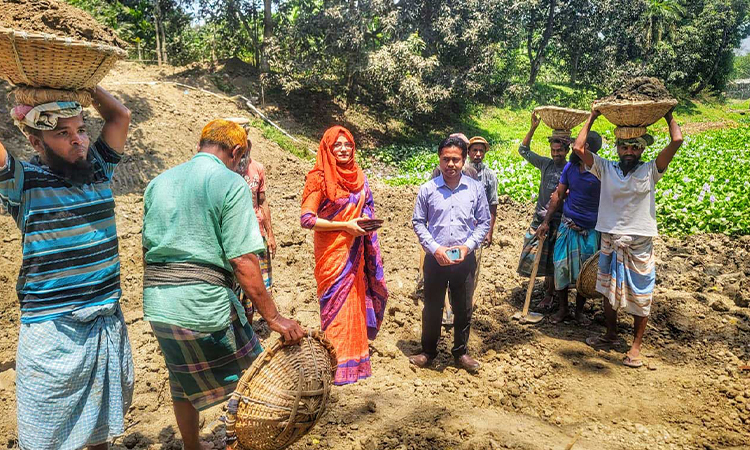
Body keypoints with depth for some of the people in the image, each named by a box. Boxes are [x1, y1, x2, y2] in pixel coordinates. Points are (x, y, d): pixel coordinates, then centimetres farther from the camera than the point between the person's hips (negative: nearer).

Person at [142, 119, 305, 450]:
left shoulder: (158, 183, 12)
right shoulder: (231, 183, -9)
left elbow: (146, 249, 18)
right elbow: (243, 261, -16)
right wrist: (272, 317, -13)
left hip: (156, 306, 7)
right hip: (204, 305, -7)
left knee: (183, 382, 25)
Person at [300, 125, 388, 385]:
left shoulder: (359, 177, 9)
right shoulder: (319, 178, -10)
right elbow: (307, 219, -15)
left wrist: (367, 223, -2)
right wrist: (346, 226, -17)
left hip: (355, 253, 6)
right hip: (331, 254, -6)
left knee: (355, 301, 11)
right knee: (336, 304, -1)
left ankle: (355, 358, 26)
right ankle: (337, 366, 13)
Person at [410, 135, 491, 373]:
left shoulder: (476, 189, 0)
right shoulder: (427, 189, -4)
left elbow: (483, 222, 5)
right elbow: (418, 222, 1)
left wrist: (468, 246, -9)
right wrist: (435, 248, -11)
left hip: (465, 260, 1)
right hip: (435, 259, -1)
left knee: (463, 309, 12)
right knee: (432, 307, 11)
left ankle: (460, 352, 31)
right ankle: (428, 351, 29)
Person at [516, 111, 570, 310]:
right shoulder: (546, 164, 4)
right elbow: (523, 150, 8)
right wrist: (533, 128, -1)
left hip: (557, 221, -4)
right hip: (539, 218, 4)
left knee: (552, 259, 4)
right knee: (534, 255, 7)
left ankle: (549, 295, 19)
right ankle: (548, 282, 32)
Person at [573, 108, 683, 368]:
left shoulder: (650, 171, -2)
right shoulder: (605, 169, 1)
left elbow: (677, 141, -10)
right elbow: (578, 148, -5)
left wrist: (668, 116, 5)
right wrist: (592, 118, 3)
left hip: (640, 245, -2)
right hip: (610, 241, 2)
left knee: (641, 297, 5)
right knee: (608, 291, 16)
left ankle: (636, 346, 19)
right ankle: (611, 335, 35)